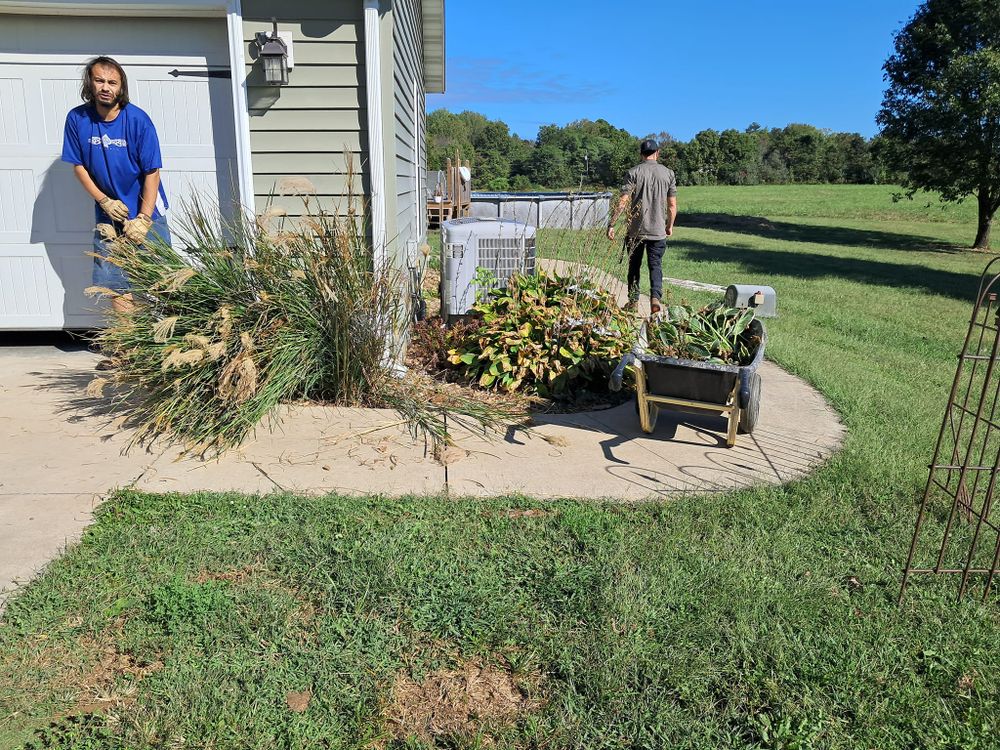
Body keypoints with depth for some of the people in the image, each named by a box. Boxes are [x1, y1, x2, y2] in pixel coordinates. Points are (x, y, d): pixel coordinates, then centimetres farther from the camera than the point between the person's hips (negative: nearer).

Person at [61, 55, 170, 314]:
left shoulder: (138, 119, -12)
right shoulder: (77, 118, -3)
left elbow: (152, 172, -13)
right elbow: (78, 166, 4)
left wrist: (143, 220, -17)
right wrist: (104, 201, -9)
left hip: (145, 211, -3)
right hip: (108, 214, 3)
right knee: (113, 281, 6)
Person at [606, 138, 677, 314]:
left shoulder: (633, 172, -4)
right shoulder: (668, 173, 2)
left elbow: (623, 201, -12)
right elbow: (672, 205, 4)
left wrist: (611, 224, -9)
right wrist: (670, 226, 17)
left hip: (635, 230, -1)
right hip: (658, 230, 1)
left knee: (634, 265, 12)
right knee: (655, 265, 6)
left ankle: (633, 301, 19)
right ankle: (656, 297, -15)